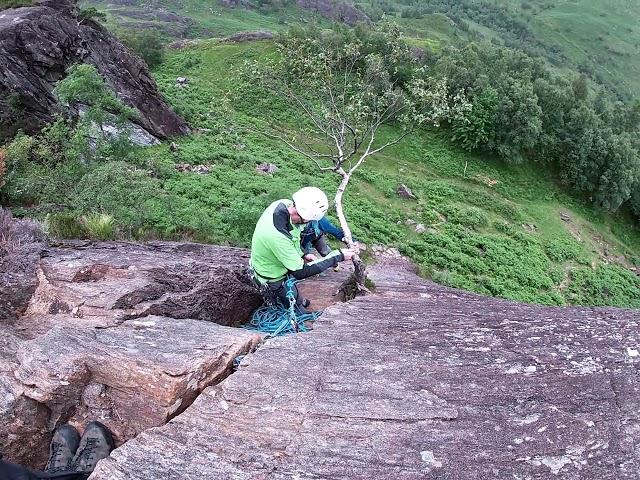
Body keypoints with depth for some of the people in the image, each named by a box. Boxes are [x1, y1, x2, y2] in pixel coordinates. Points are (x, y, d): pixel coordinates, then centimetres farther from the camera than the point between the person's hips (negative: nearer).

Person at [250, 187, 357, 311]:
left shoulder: (284, 204, -22)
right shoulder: (277, 236, -46)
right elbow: (300, 272, -34)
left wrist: (302, 254, -2)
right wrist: (338, 256, -32)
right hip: (273, 281, -7)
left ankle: (300, 302, 63)